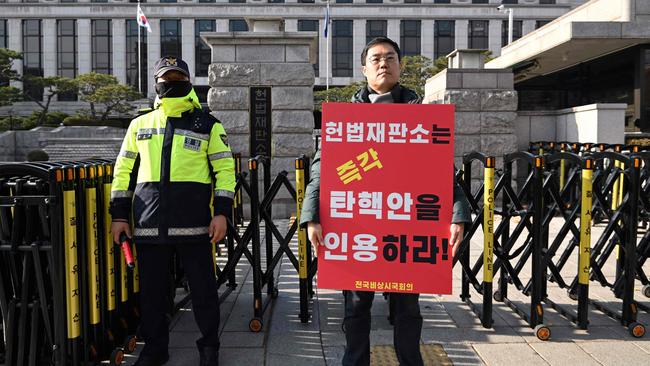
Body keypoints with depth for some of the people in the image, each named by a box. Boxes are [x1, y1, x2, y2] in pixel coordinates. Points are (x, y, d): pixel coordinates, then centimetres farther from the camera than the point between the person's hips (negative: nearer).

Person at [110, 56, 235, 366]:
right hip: (148, 223, 3)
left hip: (193, 222, -2)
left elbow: (224, 169, 4)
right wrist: (119, 215, 9)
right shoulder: (140, 125, 15)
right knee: (151, 288, 9)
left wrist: (221, 212, -6)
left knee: (202, 286, 3)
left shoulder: (207, 125, 7)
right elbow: (124, 170, 16)